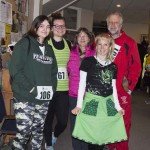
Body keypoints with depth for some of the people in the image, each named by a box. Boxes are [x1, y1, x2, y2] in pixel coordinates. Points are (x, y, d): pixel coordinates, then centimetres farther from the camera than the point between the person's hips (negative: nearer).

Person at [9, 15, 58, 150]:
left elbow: (53, 71, 18)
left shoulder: (49, 49, 17)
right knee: (24, 132, -4)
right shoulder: (24, 44, -3)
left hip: (44, 99, 6)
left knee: (38, 132, 12)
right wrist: (30, 88, -16)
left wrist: (52, 88, 2)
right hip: (25, 98, -5)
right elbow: (15, 70, -11)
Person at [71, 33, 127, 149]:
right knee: (90, 135, -2)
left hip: (108, 104, 4)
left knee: (103, 135, 5)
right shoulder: (88, 61, -1)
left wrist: (117, 107, 9)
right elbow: (82, 84, -2)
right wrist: (79, 105, -7)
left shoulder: (113, 66, 10)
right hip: (91, 102, -3)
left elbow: (113, 88, 14)